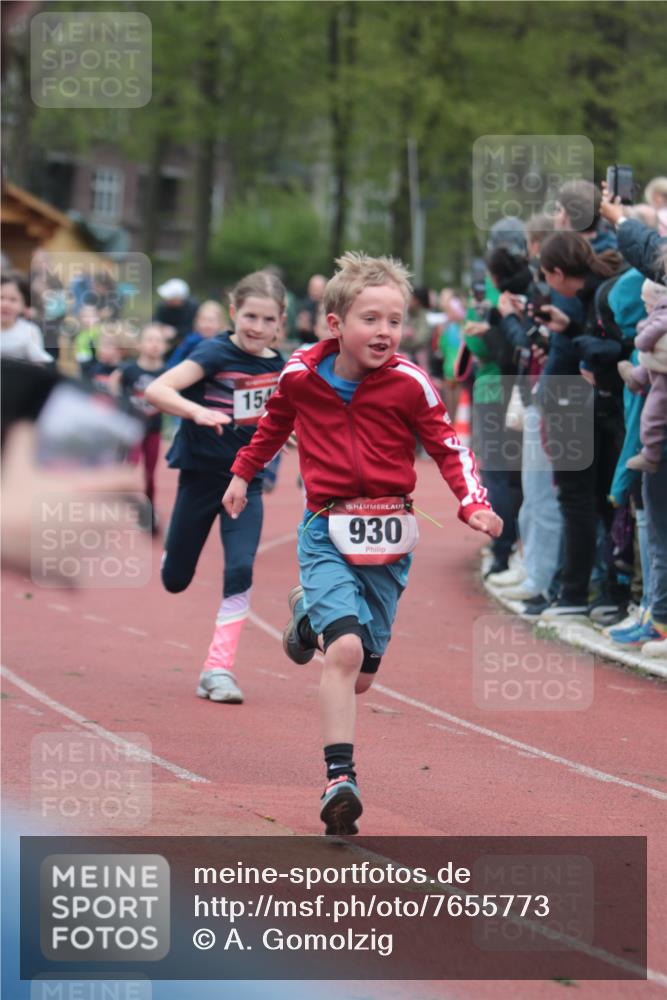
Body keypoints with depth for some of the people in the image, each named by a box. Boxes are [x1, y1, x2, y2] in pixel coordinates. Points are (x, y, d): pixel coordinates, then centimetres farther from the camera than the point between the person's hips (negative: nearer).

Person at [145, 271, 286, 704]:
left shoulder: (278, 365, 0)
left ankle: (218, 669, -9)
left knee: (240, 570, -15)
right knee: (175, 580, 11)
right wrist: (197, 411, -43)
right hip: (201, 477, -3)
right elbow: (157, 390, -29)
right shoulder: (216, 354, -17)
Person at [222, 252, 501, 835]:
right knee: (345, 649, -23)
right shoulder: (301, 376, -4)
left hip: (387, 537, 2)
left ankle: (310, 614, 45)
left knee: (360, 676, 10)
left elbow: (447, 445, 1)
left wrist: (473, 503, -14)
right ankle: (339, 781, -19)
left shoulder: (408, 384, -8)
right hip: (327, 533, -2)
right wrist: (244, 473, 28)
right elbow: (276, 422, 18)